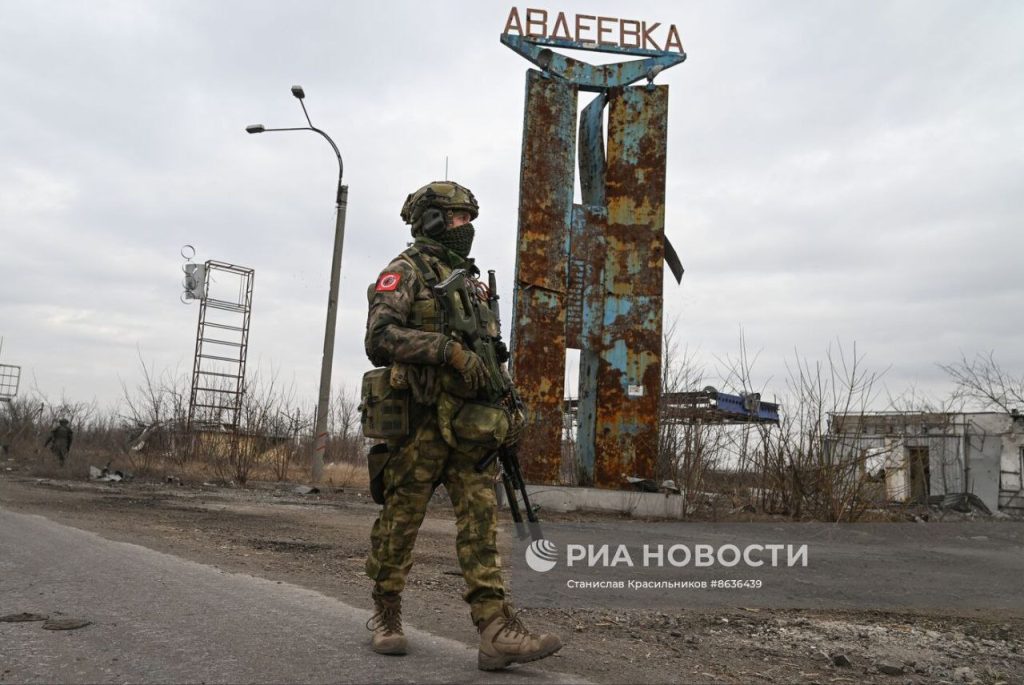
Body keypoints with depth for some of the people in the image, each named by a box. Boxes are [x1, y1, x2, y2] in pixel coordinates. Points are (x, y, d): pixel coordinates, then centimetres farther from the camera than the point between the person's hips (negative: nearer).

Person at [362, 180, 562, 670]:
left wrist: (509, 404, 14)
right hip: (420, 418, -6)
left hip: (469, 422, 6)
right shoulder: (405, 272, -1)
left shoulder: (472, 281, 21)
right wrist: (450, 350, -24)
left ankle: (496, 630, -6)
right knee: (400, 520, 4)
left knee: (481, 521, -3)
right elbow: (380, 336, -17)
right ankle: (386, 616, 22)